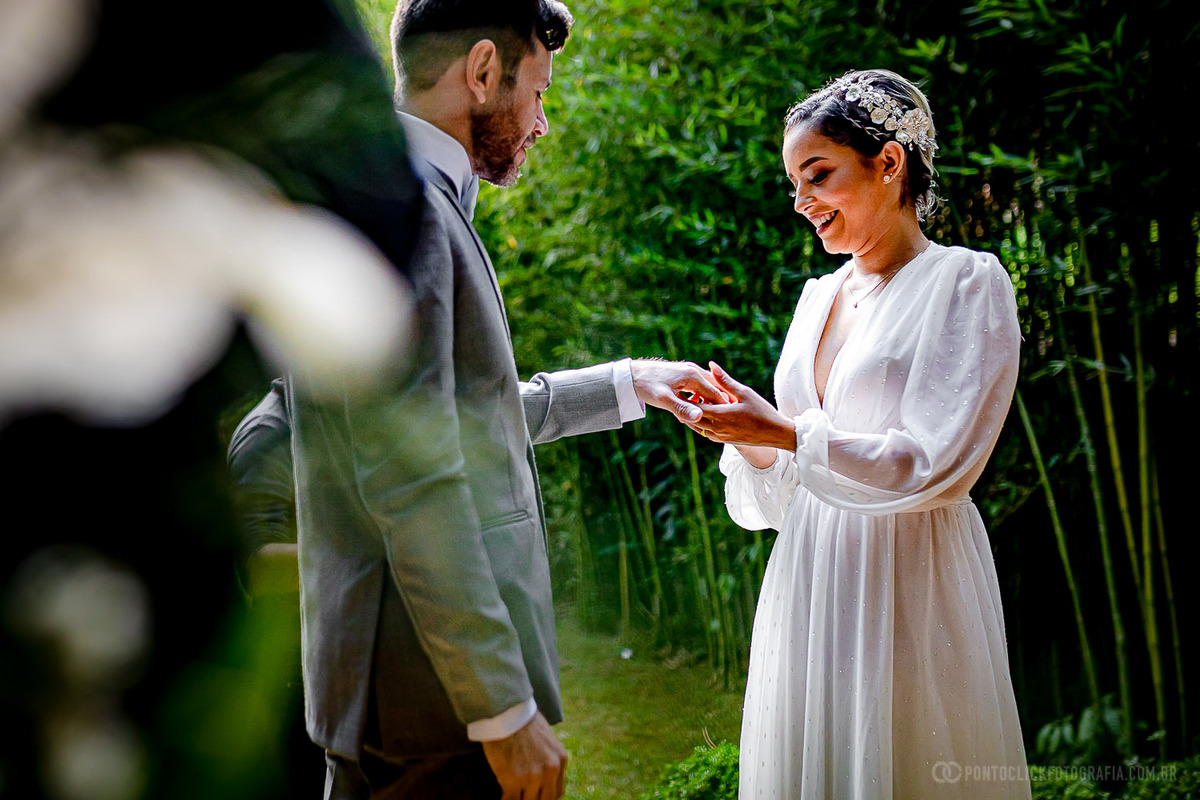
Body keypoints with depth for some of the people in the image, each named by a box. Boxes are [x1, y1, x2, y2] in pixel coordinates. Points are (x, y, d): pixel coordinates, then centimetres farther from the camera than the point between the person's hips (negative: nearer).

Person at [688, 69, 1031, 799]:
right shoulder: (818, 297, 14)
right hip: (809, 577, 6)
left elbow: (936, 466, -15)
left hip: (908, 581, -6)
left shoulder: (965, 283, -6)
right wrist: (748, 434, -3)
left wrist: (788, 432, -16)